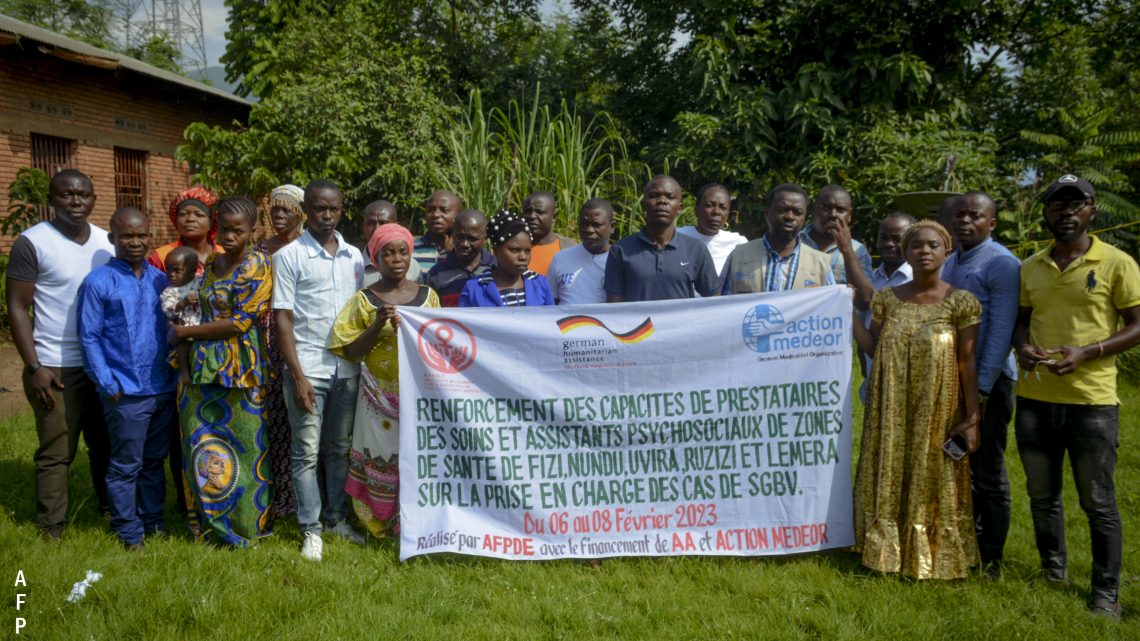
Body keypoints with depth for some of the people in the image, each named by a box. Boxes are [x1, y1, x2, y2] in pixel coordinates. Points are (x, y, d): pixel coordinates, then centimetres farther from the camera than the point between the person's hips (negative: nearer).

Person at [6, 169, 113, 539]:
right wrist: (34, 367, -13)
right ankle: (51, 533, 14)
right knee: (56, 453, 3)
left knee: (106, 446, 15)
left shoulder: (108, 242, 6)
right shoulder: (32, 242, -8)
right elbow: (17, 308, -8)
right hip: (57, 368, -5)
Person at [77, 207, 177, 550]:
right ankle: (128, 532, 18)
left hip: (164, 388, 5)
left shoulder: (160, 279, 6)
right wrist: (108, 385, -11)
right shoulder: (98, 282, -8)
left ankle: (153, 519, 30)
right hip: (126, 392, -5)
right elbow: (89, 337, -7)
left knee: (155, 460, 16)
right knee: (126, 466, 6)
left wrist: (176, 371, 6)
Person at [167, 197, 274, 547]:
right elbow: (197, 314, 17)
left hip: (241, 369, -6)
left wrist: (183, 332, -8)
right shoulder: (208, 264, 12)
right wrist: (186, 361, 6)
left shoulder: (259, 266, -8)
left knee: (244, 448, 2)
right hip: (203, 367, 6)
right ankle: (211, 521, 24)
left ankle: (246, 525, 18)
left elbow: (239, 322, -14)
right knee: (202, 448, 8)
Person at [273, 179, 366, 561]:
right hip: (308, 369, -4)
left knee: (340, 449, 13)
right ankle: (311, 529, 13)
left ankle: (337, 518, 25)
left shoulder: (354, 256, 9)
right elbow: (282, 319, -5)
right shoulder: (289, 256, -3)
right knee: (307, 452, 3)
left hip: (348, 369, 4)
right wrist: (297, 376, -11)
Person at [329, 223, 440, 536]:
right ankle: (383, 524, 16)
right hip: (381, 395, -1)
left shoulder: (428, 295, 7)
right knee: (383, 457, 1)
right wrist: (378, 325, -15)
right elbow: (352, 351, -2)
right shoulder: (364, 300, 2)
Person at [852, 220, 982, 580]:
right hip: (891, 411, 3)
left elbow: (968, 363, -6)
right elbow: (873, 347, 3)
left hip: (936, 412, -2)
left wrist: (971, 418, -7)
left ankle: (930, 558, 25)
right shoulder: (887, 299, 3)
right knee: (889, 482, 11)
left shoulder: (961, 302, -6)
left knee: (932, 483, 8)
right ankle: (888, 551, 26)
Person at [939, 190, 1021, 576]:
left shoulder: (1002, 264, -10)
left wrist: (981, 389, -19)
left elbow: (1001, 332, -16)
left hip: (987, 382, -7)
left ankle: (990, 562, 14)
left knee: (988, 474, 2)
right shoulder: (950, 263, 14)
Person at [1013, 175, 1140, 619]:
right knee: (1042, 496, 15)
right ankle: (1053, 574, 32)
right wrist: (1022, 347, -6)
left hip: (1091, 400, -4)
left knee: (1098, 503, 4)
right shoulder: (1030, 267, 9)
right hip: (1034, 399, 4)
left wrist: (1086, 353, -19)